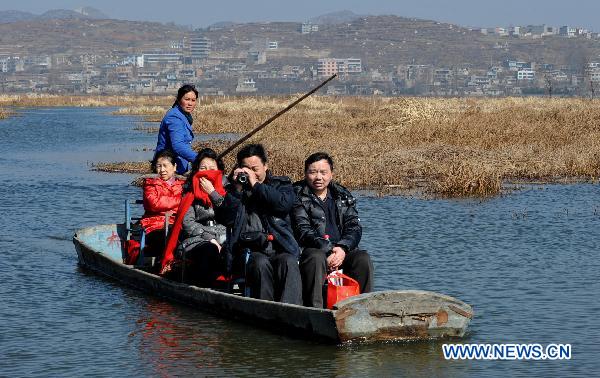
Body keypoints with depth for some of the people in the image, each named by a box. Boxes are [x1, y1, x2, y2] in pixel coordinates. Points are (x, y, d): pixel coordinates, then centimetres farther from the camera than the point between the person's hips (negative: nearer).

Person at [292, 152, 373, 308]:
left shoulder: (343, 196, 17)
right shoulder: (298, 196, 3)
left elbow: (354, 228, 7)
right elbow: (303, 231, -9)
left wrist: (342, 248, -14)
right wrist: (328, 251, -22)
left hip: (341, 251, 4)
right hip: (310, 250, -4)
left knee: (363, 259, -24)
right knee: (316, 258, -37)